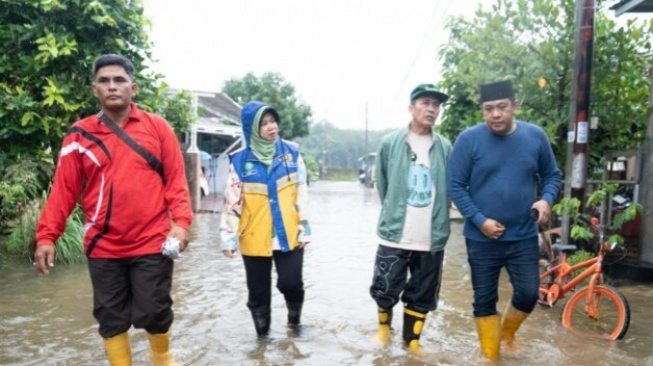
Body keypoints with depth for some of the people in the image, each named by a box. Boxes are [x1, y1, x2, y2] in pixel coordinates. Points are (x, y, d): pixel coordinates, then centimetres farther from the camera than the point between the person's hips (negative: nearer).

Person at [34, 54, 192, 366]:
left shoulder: (157, 128, 1)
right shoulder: (79, 135, 4)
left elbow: (176, 180, -1)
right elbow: (63, 189, 2)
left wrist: (180, 221, -13)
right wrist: (47, 236, -5)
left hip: (151, 243, -1)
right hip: (103, 247, 2)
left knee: (152, 312, 4)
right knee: (111, 318, 10)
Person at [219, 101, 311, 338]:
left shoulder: (291, 153, 2)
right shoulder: (240, 161, -2)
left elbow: (302, 192, 3)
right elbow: (232, 200, -1)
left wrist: (304, 226, 1)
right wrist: (228, 235, -4)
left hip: (288, 235, 0)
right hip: (255, 238, 0)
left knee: (291, 283, -3)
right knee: (258, 293, 10)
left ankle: (294, 320, 29)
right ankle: (263, 335, 32)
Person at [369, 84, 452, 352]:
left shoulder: (445, 148, 0)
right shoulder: (390, 142, -2)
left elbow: (450, 189, 8)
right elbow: (382, 184, 5)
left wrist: (436, 220, 6)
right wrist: (394, 214, 7)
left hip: (432, 238, 2)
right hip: (394, 235, -1)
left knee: (422, 296, 13)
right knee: (385, 290, 6)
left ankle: (412, 340, 34)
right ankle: (384, 326, 36)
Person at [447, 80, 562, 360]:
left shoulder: (535, 136, -1)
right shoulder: (468, 140, -11)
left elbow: (551, 175, 10)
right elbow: (455, 186, -8)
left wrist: (547, 199, -11)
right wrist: (480, 220, -16)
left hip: (524, 237, 2)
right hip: (482, 238, -2)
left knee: (528, 295, 8)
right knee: (485, 301, 8)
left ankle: (507, 332, 39)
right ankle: (491, 355, 27)